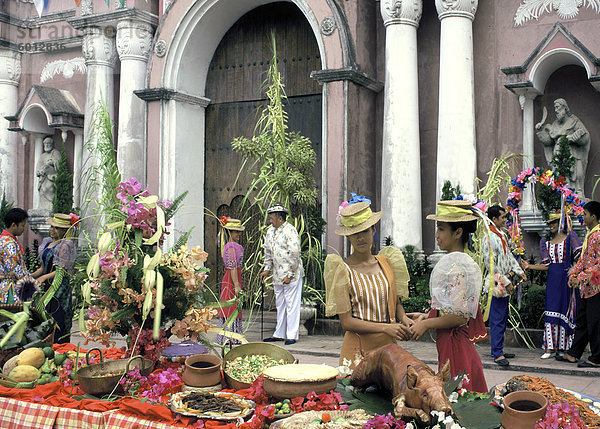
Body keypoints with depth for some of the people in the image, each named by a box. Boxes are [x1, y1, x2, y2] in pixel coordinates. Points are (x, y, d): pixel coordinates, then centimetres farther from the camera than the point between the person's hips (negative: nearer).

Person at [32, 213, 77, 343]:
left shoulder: (65, 245, -10)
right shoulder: (48, 242, 16)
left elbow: (62, 270, -15)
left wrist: (44, 277, -21)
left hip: (59, 289, -8)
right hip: (48, 287, 8)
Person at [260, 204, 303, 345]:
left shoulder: (290, 231, -14)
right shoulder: (270, 231, 12)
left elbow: (294, 254, -18)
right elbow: (268, 252, 23)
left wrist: (289, 274, -18)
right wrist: (267, 269, 16)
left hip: (291, 274, -8)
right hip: (277, 274, 8)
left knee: (291, 304, -4)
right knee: (280, 304, 14)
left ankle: (292, 335, 2)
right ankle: (279, 334, 22)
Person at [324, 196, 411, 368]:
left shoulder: (386, 263, 7)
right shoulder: (343, 270, -7)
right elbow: (346, 322, -10)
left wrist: (403, 318, -5)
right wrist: (385, 328, -19)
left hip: (389, 344, 4)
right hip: (358, 346, -4)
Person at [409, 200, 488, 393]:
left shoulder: (456, 266, -18)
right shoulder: (461, 261, 12)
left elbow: (460, 316, -21)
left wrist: (426, 324, -11)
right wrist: (427, 317, 17)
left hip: (454, 346, -10)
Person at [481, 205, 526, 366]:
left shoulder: (502, 235, 13)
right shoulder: (489, 239, -17)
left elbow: (509, 256, 22)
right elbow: (492, 266, -18)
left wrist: (519, 271, 10)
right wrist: (506, 283, -16)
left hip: (505, 285, 10)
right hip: (497, 285, -10)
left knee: (503, 318, 14)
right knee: (497, 320, -4)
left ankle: (497, 349, 23)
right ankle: (497, 353, 1)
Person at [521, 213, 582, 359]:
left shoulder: (569, 237, 2)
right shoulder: (547, 243, 16)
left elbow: (579, 256, -6)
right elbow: (546, 265, 12)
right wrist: (529, 266, 5)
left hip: (566, 278, -4)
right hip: (552, 279, 4)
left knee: (565, 312, -2)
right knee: (551, 312, -3)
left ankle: (563, 348, 6)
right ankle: (550, 348, -2)